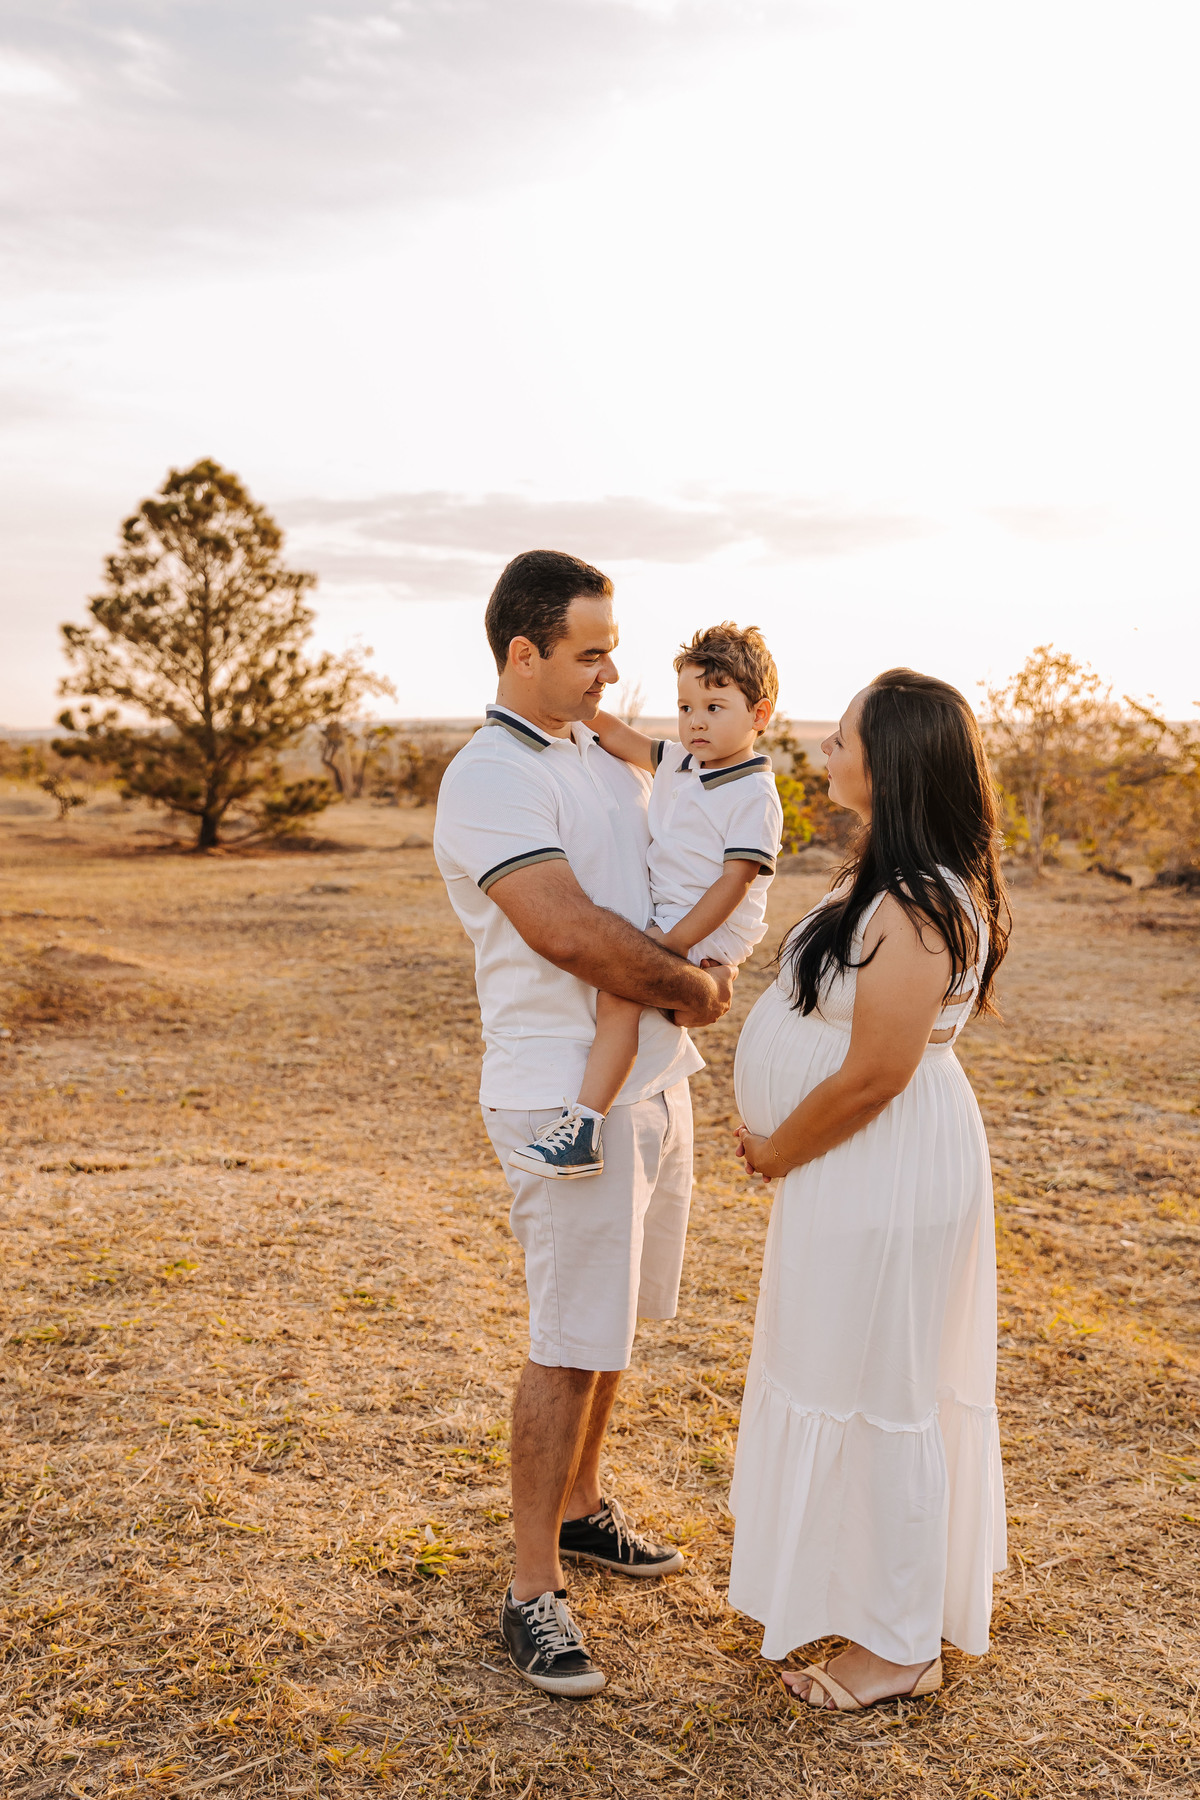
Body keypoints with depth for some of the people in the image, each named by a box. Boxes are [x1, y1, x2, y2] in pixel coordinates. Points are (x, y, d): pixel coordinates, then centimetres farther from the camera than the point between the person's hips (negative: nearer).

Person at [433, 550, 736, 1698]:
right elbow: (568, 930, -24)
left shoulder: (605, 763, 15)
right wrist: (687, 989, -11)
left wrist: (714, 968, 1)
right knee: (569, 1344, -2)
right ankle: (533, 1594, 11)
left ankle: (579, 1507, 36)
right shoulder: (489, 778, -14)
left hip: (653, 1079, 8)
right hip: (567, 1096, -8)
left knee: (610, 1321, 18)